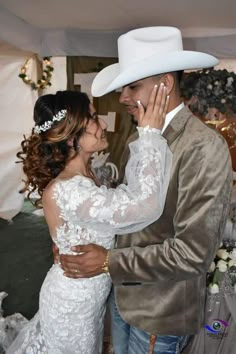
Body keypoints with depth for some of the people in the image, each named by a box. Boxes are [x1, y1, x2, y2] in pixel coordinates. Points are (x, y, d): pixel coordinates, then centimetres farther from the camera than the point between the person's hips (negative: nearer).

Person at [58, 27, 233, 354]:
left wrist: (109, 262, -20)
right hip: (122, 293, 7)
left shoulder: (204, 148, -25)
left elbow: (193, 253, -26)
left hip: (162, 313, -6)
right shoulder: (137, 139, 0)